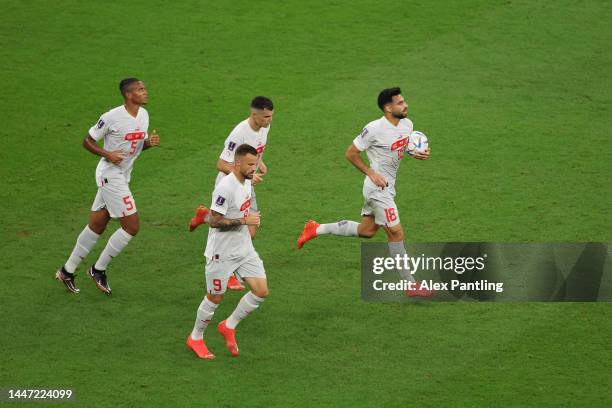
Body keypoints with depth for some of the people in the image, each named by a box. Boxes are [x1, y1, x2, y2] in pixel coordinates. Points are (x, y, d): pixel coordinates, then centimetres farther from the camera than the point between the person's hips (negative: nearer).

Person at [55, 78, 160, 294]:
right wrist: (107, 154, -24)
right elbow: (88, 141, -9)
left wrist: (150, 142, -4)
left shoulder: (143, 115, 5)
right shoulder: (112, 117, -18)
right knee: (131, 227, -9)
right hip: (110, 175, -8)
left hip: (122, 177, 8)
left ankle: (67, 271, 24)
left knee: (96, 226, 14)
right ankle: (98, 269, 5)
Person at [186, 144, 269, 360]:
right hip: (222, 253, -8)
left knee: (261, 291, 0)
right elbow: (214, 221, -25)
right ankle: (196, 338, 26)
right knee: (215, 298, 4)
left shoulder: (246, 182, 5)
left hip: (244, 250, 8)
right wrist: (244, 221, -26)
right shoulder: (226, 187, -24)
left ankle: (229, 326, 19)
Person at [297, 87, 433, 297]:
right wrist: (371, 173, -18)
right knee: (396, 233, -5)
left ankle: (316, 229, 29)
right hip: (378, 187, -9)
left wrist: (419, 154, -3)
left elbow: (408, 145, 20)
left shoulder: (407, 124, 1)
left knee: (366, 231, 18)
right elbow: (351, 153, -12)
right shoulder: (375, 129, -21)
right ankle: (411, 285, 2)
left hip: (387, 187, 9)